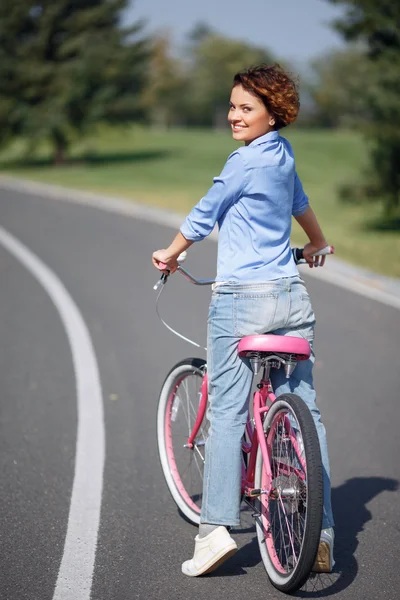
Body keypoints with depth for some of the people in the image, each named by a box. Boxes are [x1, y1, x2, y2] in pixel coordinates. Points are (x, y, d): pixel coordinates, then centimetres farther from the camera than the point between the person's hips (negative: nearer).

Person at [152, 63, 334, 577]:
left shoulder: (247, 161, -10)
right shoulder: (283, 152, 13)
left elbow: (203, 216, 0)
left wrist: (169, 256, 18)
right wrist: (317, 244, 53)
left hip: (240, 300, -7)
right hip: (291, 299, 7)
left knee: (226, 414, -5)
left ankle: (215, 529, -8)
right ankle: (322, 537, 7)